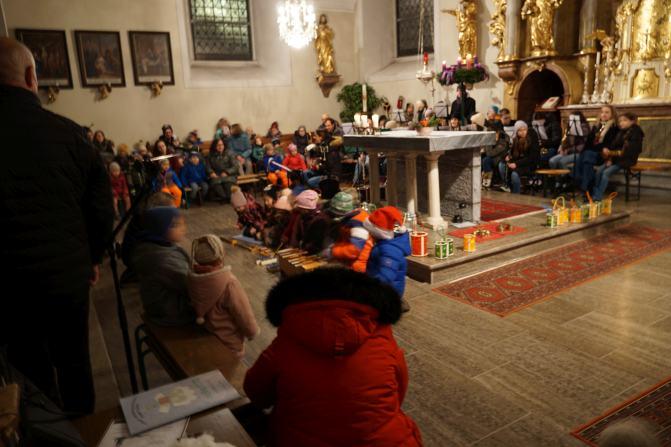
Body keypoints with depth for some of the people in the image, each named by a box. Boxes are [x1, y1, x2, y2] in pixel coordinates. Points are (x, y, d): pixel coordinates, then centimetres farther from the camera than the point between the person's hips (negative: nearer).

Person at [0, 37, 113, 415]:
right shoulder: (66, 131, -7)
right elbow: (102, 203, -2)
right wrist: (94, 256, 12)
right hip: (68, 274, 1)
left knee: (32, 372, 19)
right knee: (75, 363, 19)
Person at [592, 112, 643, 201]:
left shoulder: (635, 134, -9)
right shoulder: (621, 133, 13)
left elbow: (626, 152, -18)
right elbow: (613, 147, 7)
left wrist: (610, 153, -19)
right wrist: (610, 159, -9)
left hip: (626, 160, -7)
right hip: (615, 158, 7)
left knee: (606, 172, -24)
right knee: (599, 170, -14)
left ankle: (598, 197, -23)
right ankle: (594, 193, -14)